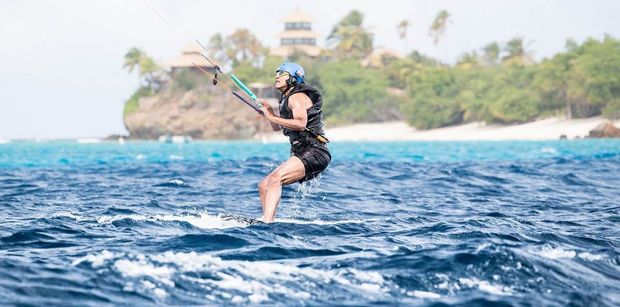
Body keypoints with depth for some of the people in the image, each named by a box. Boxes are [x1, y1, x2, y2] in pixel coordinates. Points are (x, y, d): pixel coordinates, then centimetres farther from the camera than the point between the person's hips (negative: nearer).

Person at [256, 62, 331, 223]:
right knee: (264, 186, 6)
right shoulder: (287, 99, 22)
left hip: (314, 153, -10)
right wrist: (269, 110, 15)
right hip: (302, 154, 10)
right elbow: (277, 127, 33)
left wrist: (272, 118, -19)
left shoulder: (297, 97, -8)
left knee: (275, 178, -29)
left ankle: (266, 222, -40)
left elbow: (301, 124, -25)